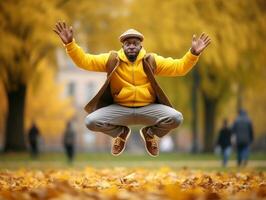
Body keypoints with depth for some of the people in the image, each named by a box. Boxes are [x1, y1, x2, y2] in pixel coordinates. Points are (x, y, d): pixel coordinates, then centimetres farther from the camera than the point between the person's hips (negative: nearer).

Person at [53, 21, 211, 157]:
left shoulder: (151, 60, 2)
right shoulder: (112, 59, 1)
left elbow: (179, 67, 0)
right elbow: (85, 61, -4)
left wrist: (193, 54, -17)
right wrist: (70, 44, -18)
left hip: (148, 108, 0)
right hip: (120, 109, 0)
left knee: (176, 118, -25)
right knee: (91, 122, -23)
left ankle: (150, 133, 12)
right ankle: (121, 133, 13)